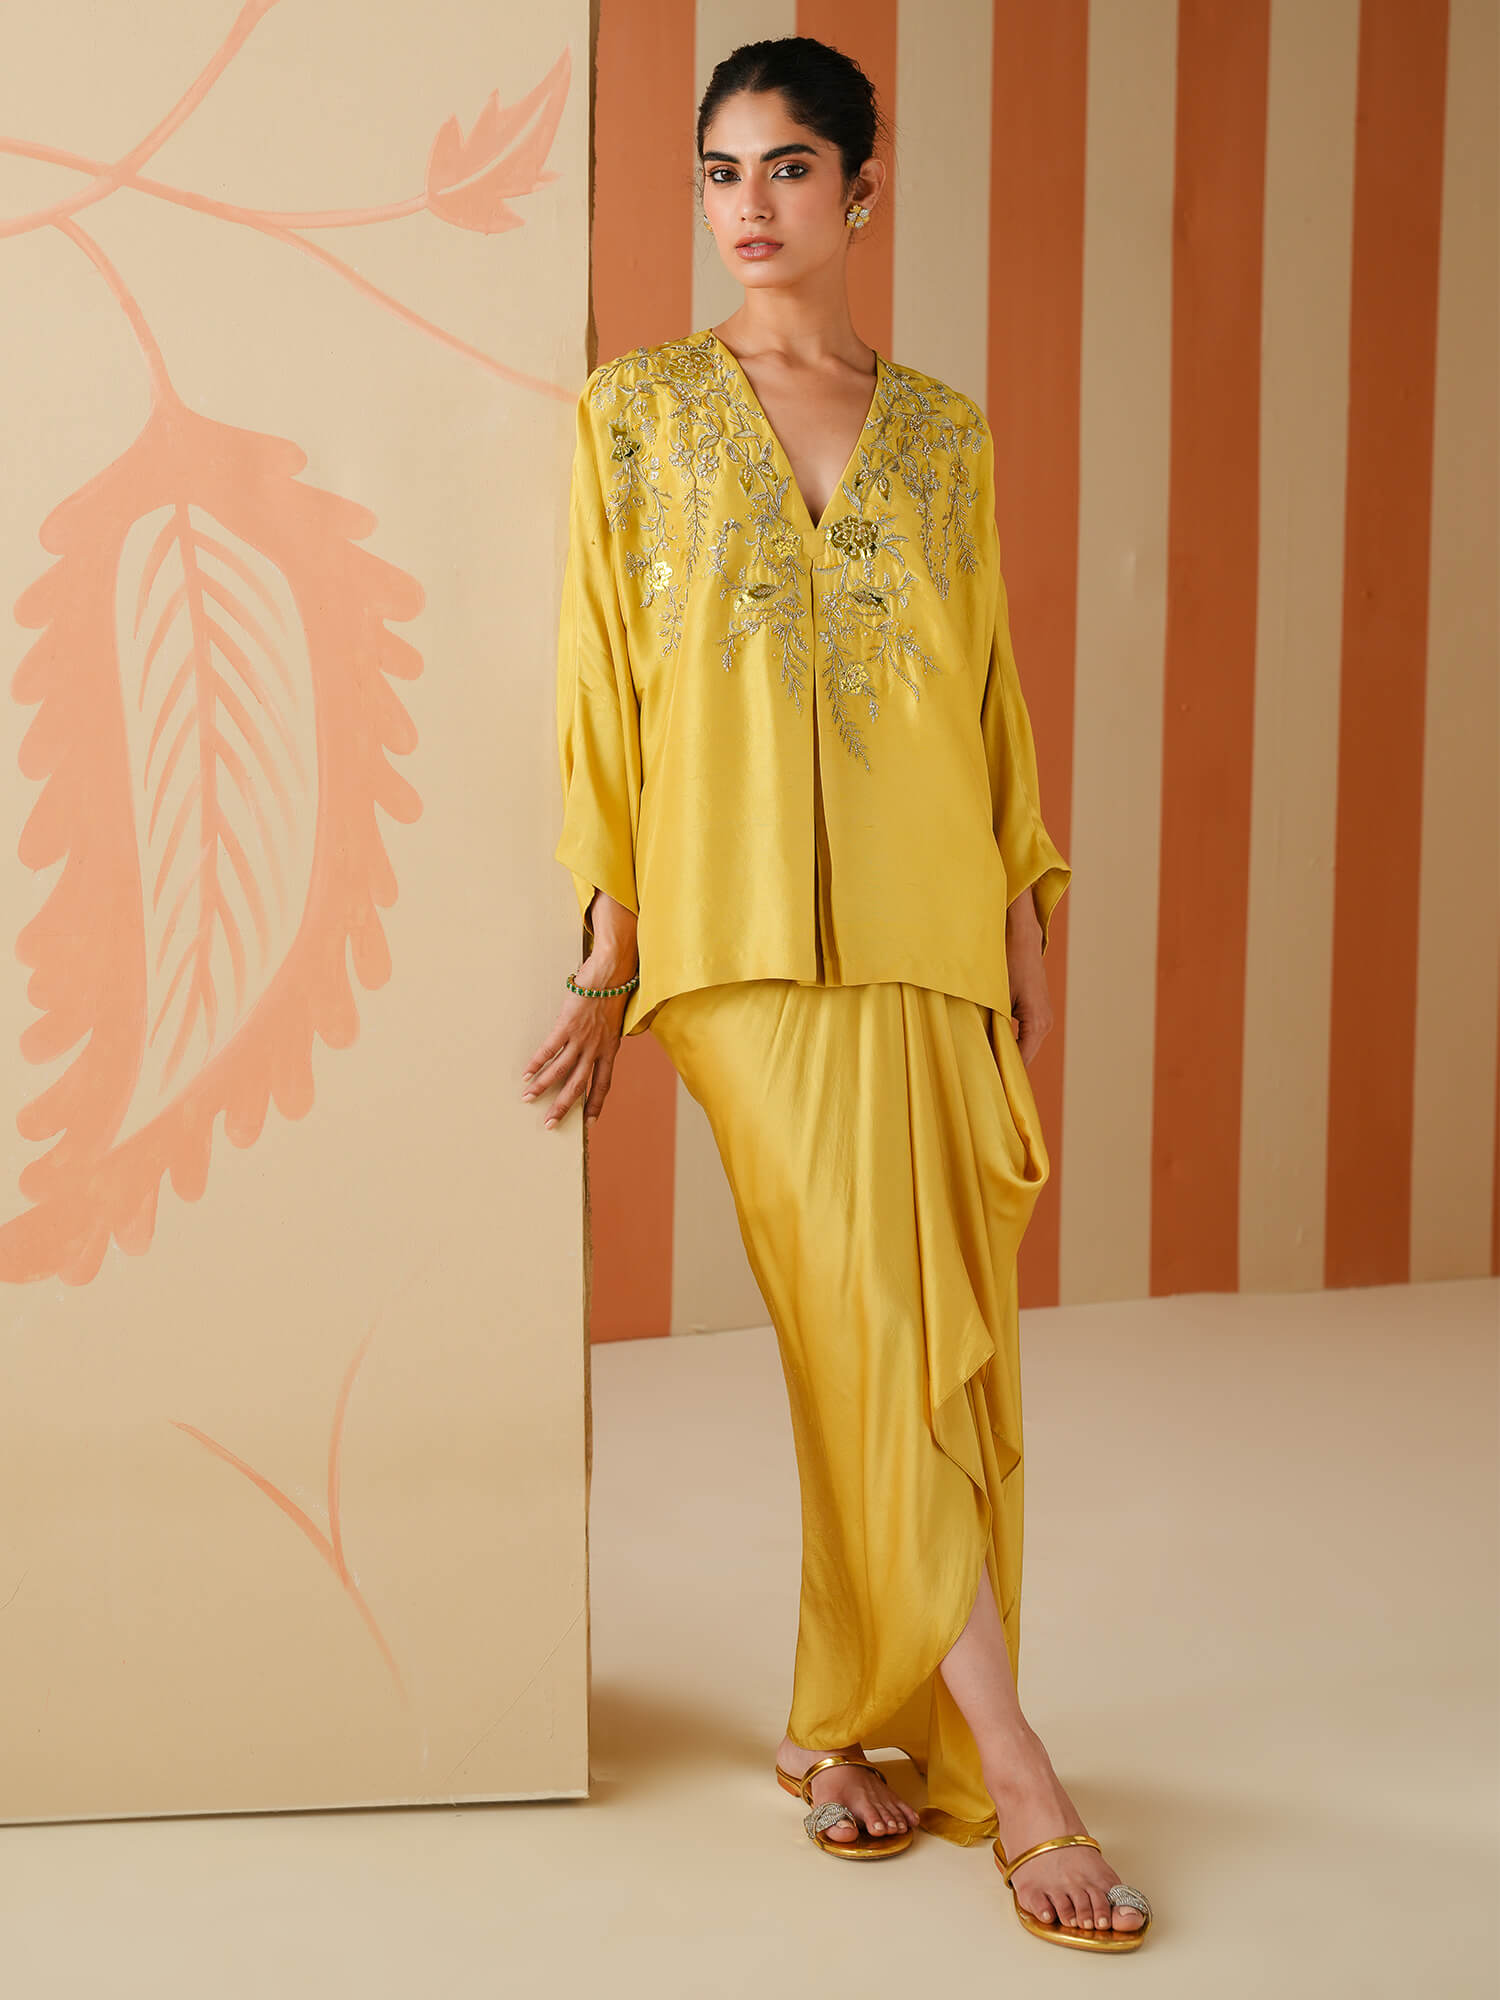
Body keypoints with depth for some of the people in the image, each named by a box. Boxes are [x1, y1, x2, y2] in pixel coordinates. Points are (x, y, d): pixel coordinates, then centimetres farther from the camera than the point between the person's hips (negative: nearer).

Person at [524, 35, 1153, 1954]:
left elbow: (993, 690, 14)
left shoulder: (944, 430, 12)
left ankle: (848, 1719, 20)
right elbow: (604, 686, 2)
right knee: (875, 1329, -10)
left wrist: (1026, 916, 8)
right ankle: (1010, 1768, -4)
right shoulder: (637, 409, 5)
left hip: (932, 928, 4)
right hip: (749, 934, -3)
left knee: (933, 1339, 4)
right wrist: (609, 960, -1)